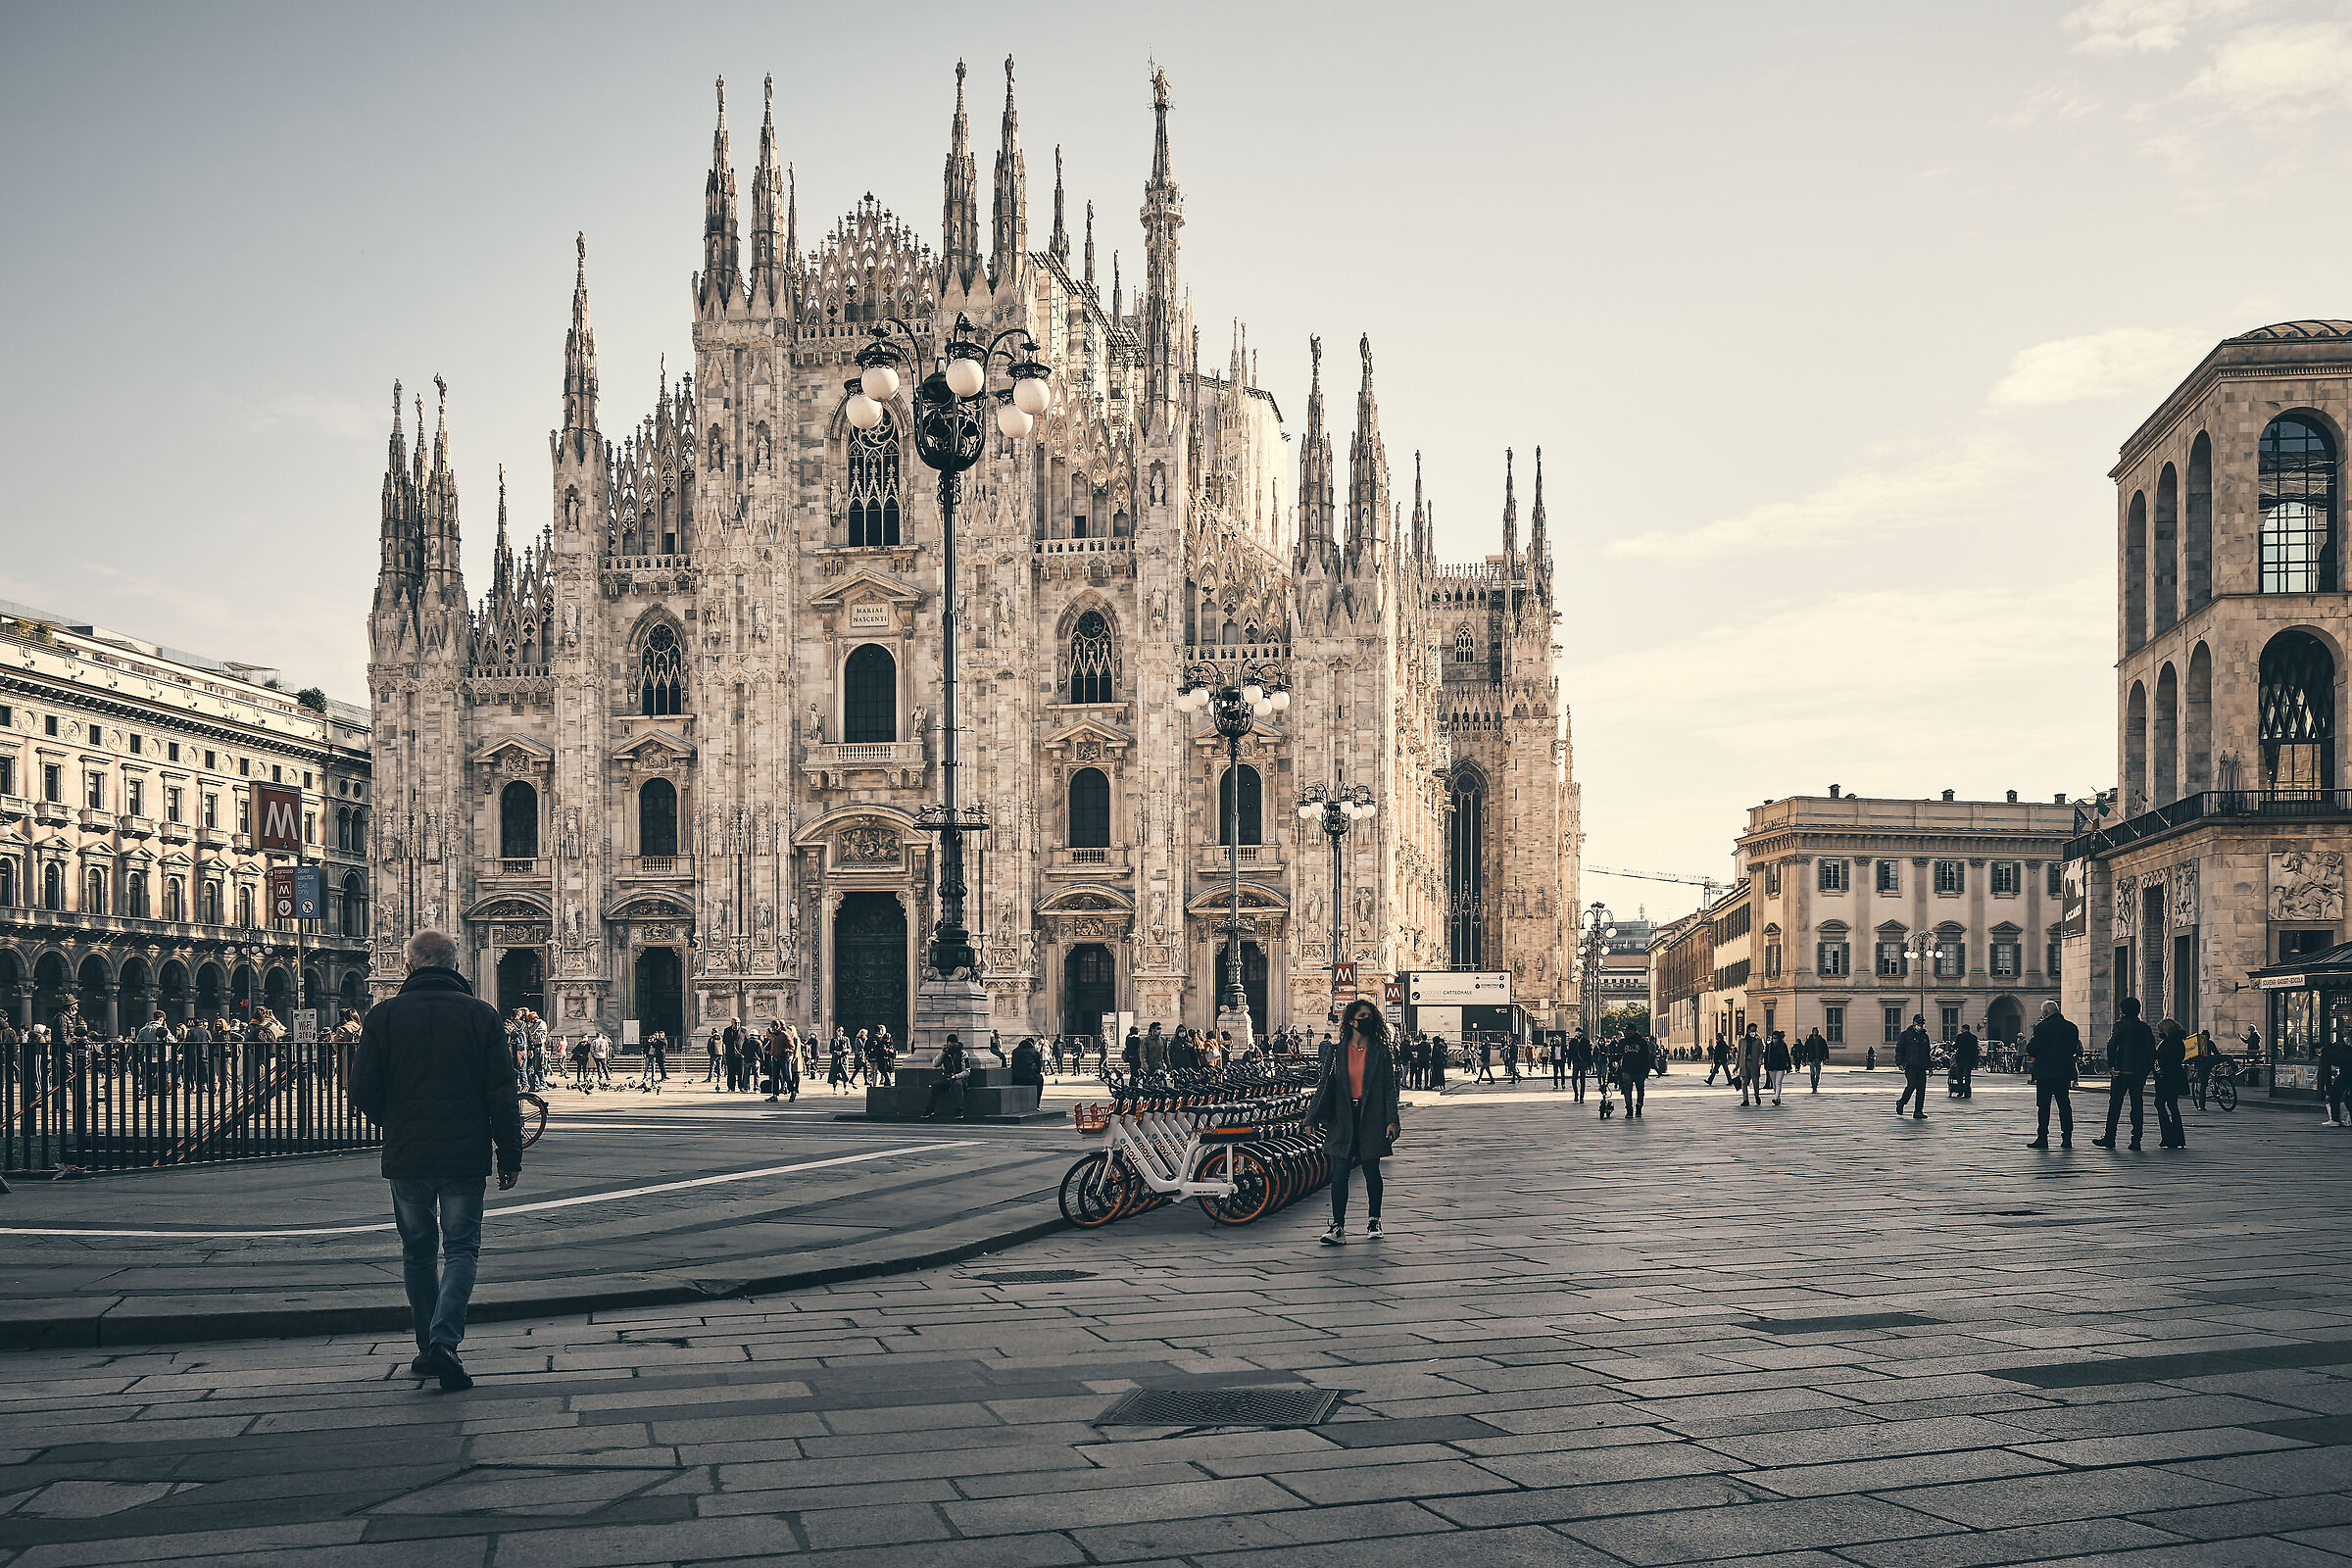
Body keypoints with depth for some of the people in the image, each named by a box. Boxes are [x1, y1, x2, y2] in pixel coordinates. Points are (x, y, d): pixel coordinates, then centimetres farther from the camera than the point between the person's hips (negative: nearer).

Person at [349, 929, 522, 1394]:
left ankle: (428, 1346, 19)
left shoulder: (384, 1014, -1)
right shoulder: (481, 1014, -2)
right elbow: (502, 1093, -4)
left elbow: (363, 1091, -1)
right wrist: (510, 1156, 3)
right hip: (465, 1154, -1)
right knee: (461, 1248, 5)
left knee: (417, 1251, 15)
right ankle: (443, 1341, -14)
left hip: (406, 1155, 1)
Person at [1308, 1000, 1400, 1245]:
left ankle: (1373, 1220, 28)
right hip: (1343, 1119, 1)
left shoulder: (1380, 1053, 3)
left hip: (1371, 1118, -1)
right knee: (1339, 1172, -6)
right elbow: (1325, 1086, 6)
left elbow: (1389, 1088, 2)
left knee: (1371, 1170, 7)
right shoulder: (1337, 1052, 5)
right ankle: (1338, 1227, -6)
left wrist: (1391, 1120, -8)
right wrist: (1312, 1119, 4)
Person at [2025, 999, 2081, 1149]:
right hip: (2065, 1072, 5)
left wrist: (2029, 1042, 11)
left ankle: (2042, 1138, -1)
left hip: (2045, 1072, -5)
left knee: (2043, 1105, 0)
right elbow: (2074, 1050, 12)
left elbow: (2032, 1051, -10)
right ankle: (2067, 1138, 7)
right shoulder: (2071, 1027, 5)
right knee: (2064, 1104, 8)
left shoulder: (2042, 1027, -11)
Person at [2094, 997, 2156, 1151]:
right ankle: (2136, 1139, 3)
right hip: (2140, 1073, 5)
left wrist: (2111, 1066, -12)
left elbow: (2111, 1044, -17)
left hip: (2122, 1071, -5)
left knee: (2115, 1104, 1)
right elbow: (2152, 1050, 9)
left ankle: (2110, 1138, 2)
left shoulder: (2121, 1024, -5)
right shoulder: (2145, 1027, 10)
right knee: (2137, 1104, 6)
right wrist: (2146, 1070, 12)